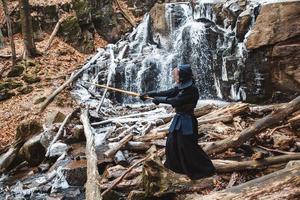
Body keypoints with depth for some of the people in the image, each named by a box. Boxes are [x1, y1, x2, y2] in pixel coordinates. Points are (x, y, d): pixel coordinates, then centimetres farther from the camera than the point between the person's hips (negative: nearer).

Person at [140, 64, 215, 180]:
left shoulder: (191, 90, -20)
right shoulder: (180, 87, 7)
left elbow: (175, 101, -24)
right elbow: (166, 93, 8)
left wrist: (158, 100, -16)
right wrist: (149, 94, 4)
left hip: (187, 121, -9)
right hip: (178, 118, 9)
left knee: (188, 146, -5)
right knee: (172, 142, 17)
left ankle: (205, 169, 7)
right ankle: (173, 164, 37)